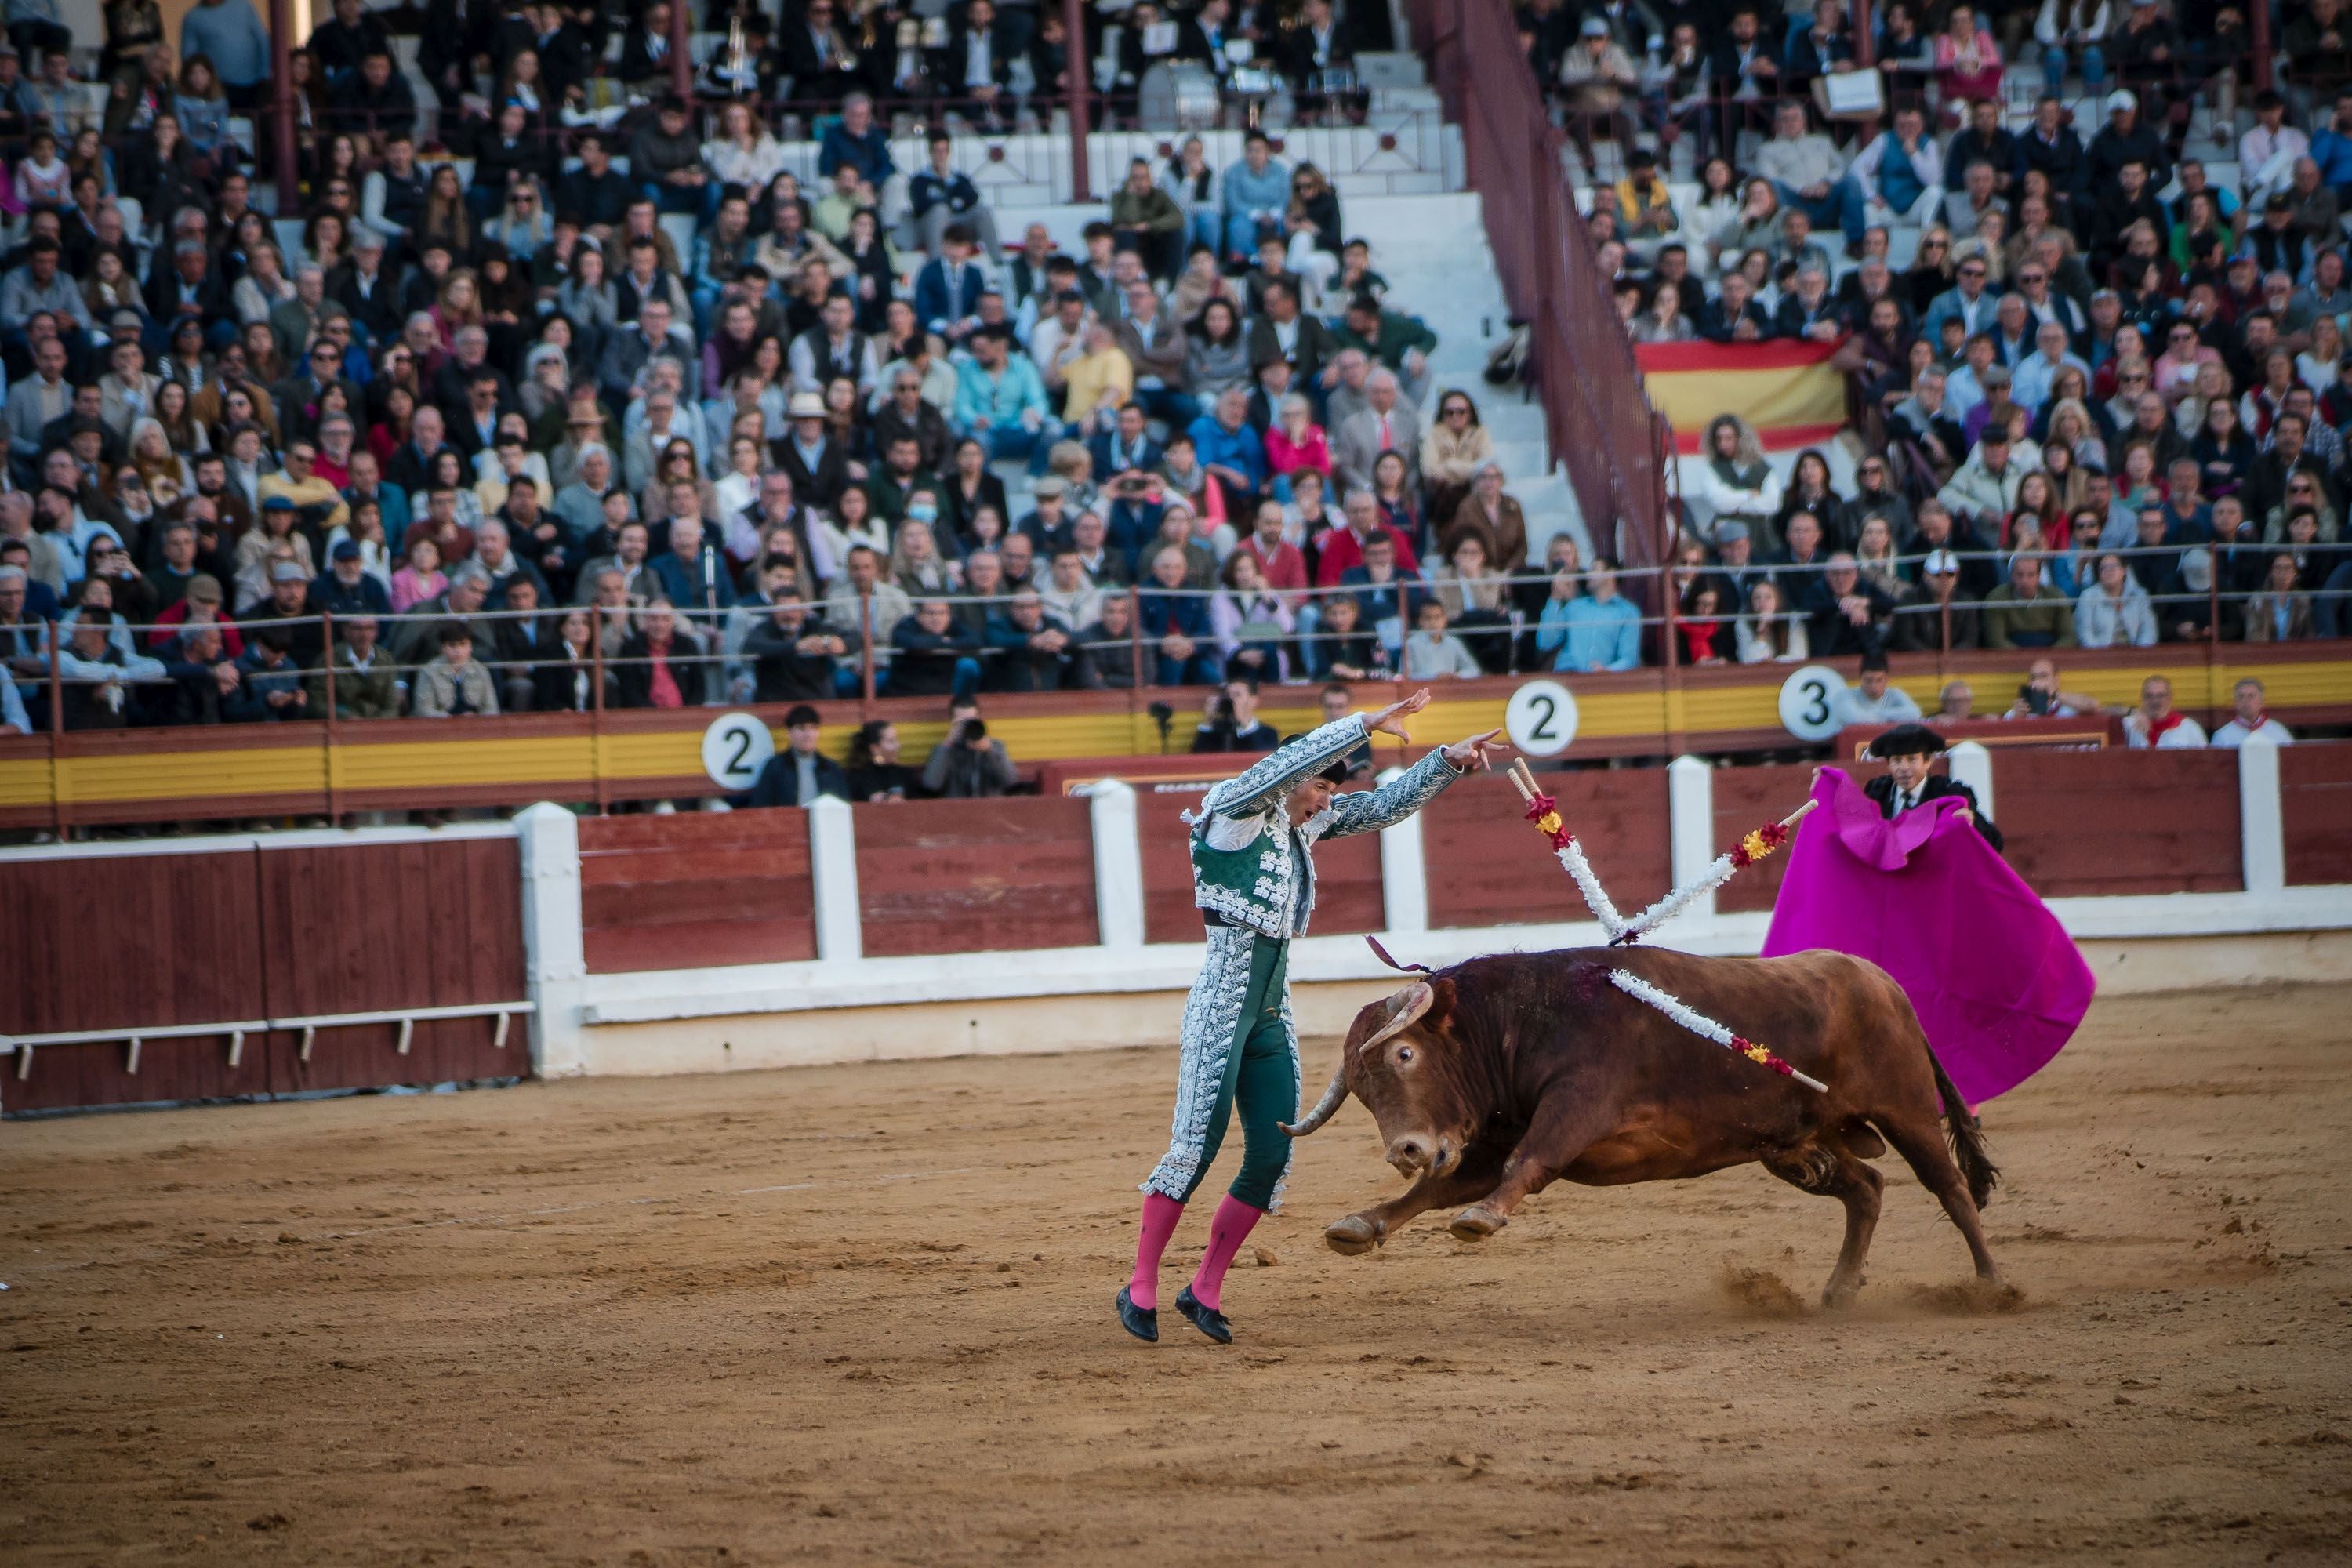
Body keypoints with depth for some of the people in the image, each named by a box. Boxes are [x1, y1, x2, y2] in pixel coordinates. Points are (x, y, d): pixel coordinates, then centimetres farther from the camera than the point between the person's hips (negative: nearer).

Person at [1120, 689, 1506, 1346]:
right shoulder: (1236, 811, -7)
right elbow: (1287, 763, -24)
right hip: (1222, 1006, -8)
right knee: (1196, 1146, -10)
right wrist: (1367, 725, -28)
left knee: (1272, 1158, 3)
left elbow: (1386, 804, 18)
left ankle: (1205, 1290, 13)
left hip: (1273, 1014, 8)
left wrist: (1451, 761, 7)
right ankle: (1141, 1288, -1)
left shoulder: (1305, 824, 13)